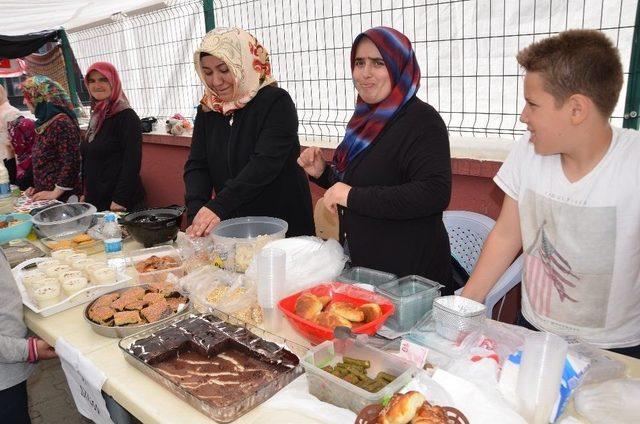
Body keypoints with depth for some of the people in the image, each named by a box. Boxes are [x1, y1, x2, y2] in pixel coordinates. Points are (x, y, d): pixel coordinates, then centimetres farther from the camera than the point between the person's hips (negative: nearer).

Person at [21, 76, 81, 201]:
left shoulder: (62, 122, -16)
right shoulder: (43, 123, 10)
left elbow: (70, 162, -21)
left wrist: (56, 192, -18)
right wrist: (38, 187, 10)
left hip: (63, 197, -8)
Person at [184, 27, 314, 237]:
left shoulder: (276, 102, -14)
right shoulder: (207, 110, 4)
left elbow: (265, 164, -24)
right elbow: (196, 166, -2)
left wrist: (218, 207, -31)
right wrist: (196, 211, -19)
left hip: (283, 223, -4)